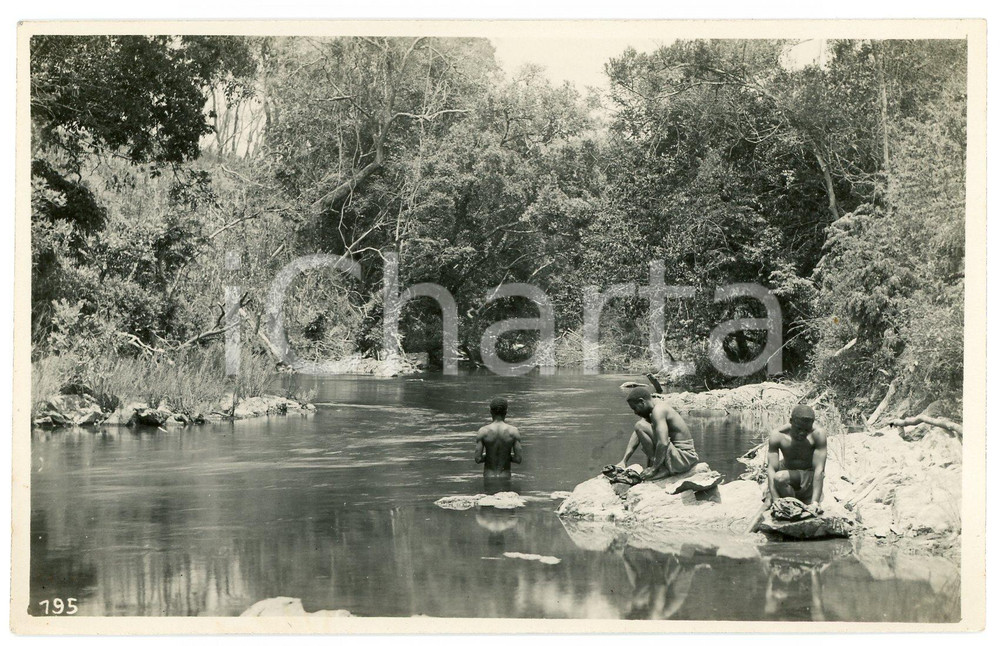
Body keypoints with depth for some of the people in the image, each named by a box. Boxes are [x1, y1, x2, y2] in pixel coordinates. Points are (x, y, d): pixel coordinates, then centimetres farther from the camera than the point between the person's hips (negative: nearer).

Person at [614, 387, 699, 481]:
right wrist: (623, 461, 7)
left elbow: (663, 443, -30)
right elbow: (636, 435, 11)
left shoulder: (658, 410, -18)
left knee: (640, 426, -19)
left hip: (682, 458, -10)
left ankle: (661, 469, -14)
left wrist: (654, 469, -20)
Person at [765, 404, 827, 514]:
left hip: (809, 476, 0)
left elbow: (819, 469, -28)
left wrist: (815, 502, -36)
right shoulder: (777, 436, -22)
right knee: (779, 478, -34)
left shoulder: (818, 435, -24)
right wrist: (776, 500, -36)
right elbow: (771, 469, -25)